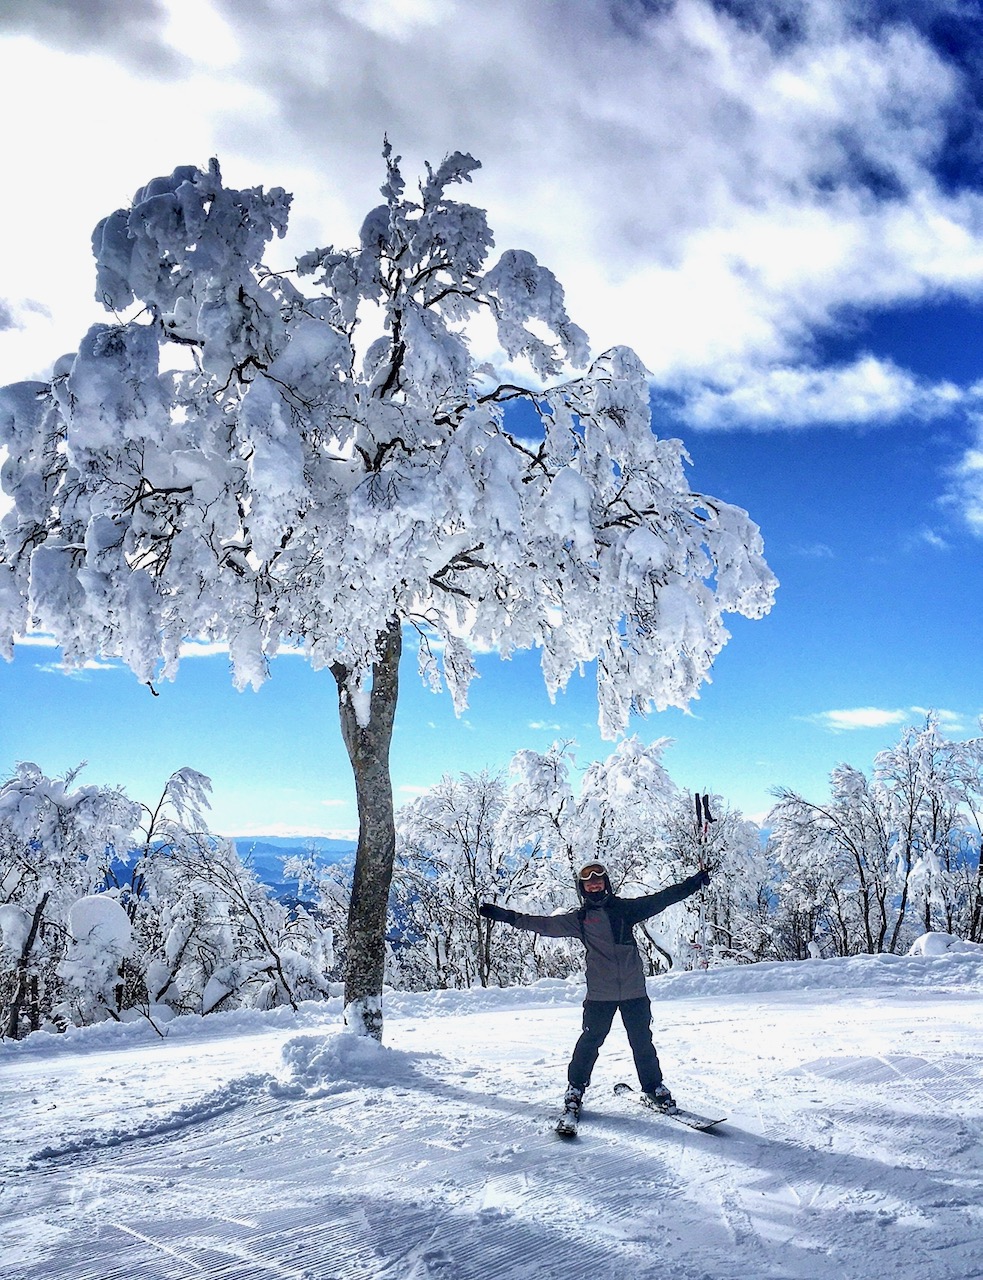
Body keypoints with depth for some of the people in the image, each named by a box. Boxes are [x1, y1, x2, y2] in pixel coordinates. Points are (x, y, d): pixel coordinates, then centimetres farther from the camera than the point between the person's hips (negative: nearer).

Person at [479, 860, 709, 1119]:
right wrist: (506, 916, -5)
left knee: (642, 1040, 7)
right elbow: (544, 924, 2)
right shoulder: (579, 919, 6)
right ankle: (575, 1087, 18)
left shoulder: (625, 908, 8)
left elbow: (660, 899, 7)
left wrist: (694, 882, 2)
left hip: (634, 989, 1)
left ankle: (654, 1088, 24)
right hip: (599, 992, -1)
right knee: (590, 1040, 1)